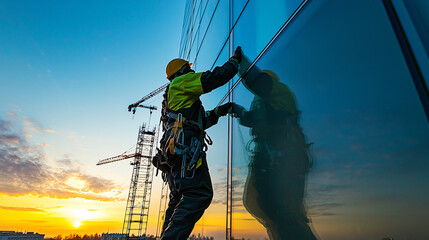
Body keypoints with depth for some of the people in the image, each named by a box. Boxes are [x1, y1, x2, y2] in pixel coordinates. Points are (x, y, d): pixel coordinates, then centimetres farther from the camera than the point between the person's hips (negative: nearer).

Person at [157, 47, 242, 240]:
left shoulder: (172, 95, 36)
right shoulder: (182, 82, 9)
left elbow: (198, 122, 35)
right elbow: (215, 78, -2)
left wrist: (218, 112, 30)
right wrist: (235, 60, 14)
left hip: (174, 151, 10)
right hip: (185, 147, -10)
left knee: (180, 199, 10)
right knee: (200, 194, -18)